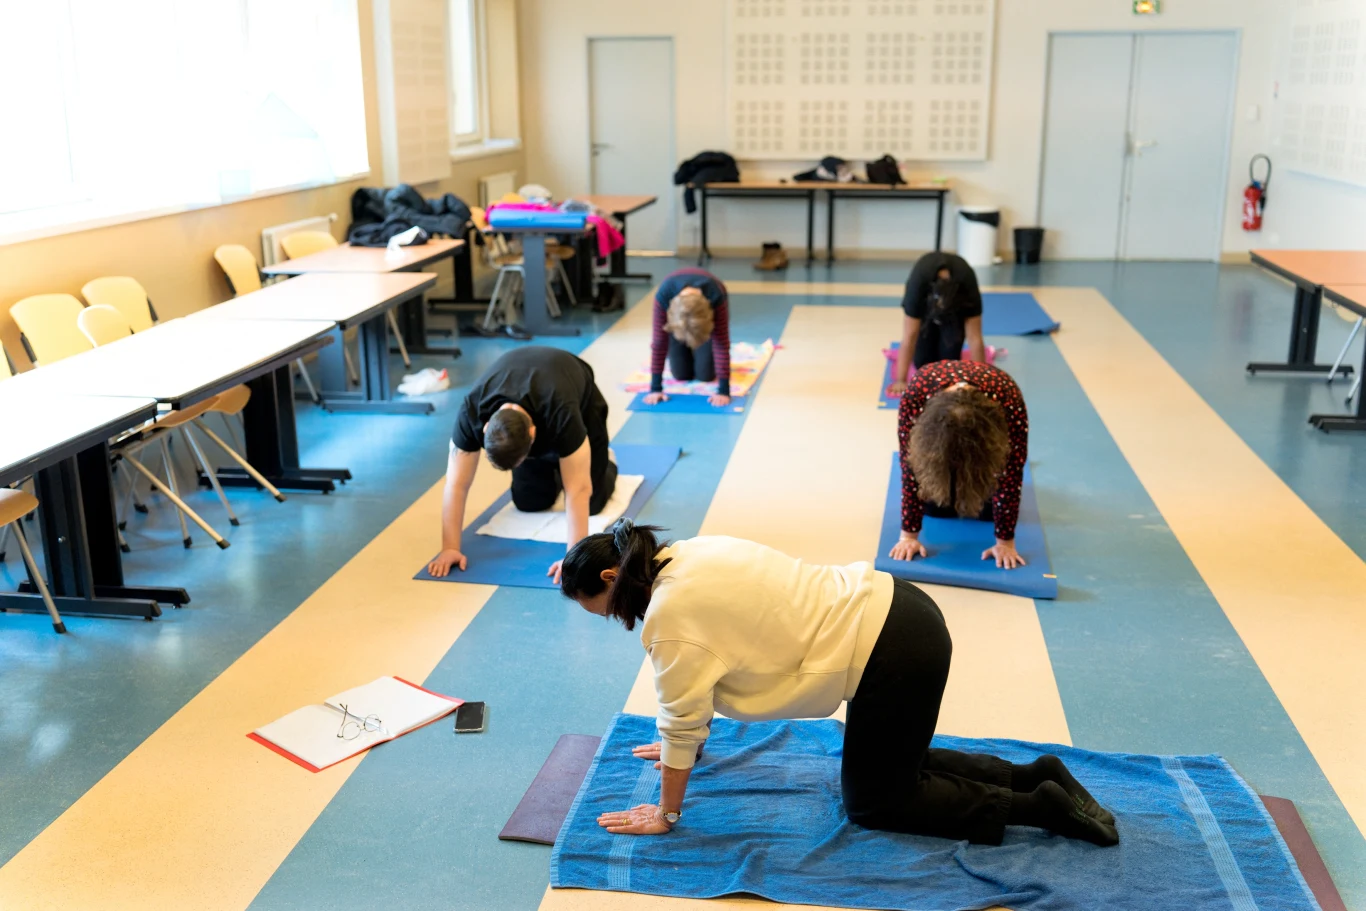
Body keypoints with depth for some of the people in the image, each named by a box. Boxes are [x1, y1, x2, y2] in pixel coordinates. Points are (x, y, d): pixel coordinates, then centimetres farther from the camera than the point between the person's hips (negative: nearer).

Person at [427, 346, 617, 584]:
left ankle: (607, 463, 25)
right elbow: (457, 484, -34)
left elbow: (578, 490, -46)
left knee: (591, 501, -7)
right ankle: (554, 470, 28)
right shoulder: (472, 413, -40)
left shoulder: (563, 415, -49)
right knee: (529, 502, -3)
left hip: (580, 399, -3)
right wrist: (450, 548, -37)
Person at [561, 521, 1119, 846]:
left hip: (894, 655, -10)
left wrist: (665, 814, 3)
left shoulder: (669, 613, -16)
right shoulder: (681, 561, 11)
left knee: (870, 802, 8)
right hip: (898, 616, 10)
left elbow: (683, 721, -9)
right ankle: (1034, 776, 22)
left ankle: (1039, 807, 8)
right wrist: (682, 744, 30)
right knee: (891, 765, 25)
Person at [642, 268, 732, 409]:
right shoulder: (664, 295, -41)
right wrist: (655, 388, -31)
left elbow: (722, 343, -37)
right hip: (677, 312, 1)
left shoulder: (716, 297, -43)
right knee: (681, 374, -3)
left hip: (707, 308, -1)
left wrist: (724, 391, -38)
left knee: (705, 374, -6)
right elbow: (659, 342, -33)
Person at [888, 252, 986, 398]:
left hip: (959, 303, 0)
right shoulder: (918, 284, -42)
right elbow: (909, 336, -40)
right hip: (925, 302, 0)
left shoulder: (968, 286, -40)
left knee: (949, 360, -12)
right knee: (923, 362, -10)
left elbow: (975, 338, -36)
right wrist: (900, 380, -39)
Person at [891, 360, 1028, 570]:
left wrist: (1005, 541, -29)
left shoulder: (1008, 400, -43)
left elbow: (1010, 473, -32)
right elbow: (912, 469, -33)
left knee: (987, 508, -9)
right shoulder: (916, 395, -42)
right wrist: (909, 535, -30)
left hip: (989, 423, 0)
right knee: (937, 507, -9)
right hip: (933, 423, 0)